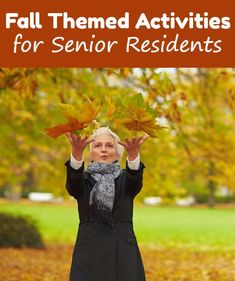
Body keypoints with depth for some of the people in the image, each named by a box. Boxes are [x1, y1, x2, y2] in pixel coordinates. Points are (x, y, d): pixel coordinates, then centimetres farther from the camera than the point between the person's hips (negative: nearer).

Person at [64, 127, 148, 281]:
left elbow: (135, 178, -15)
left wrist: (133, 153, -38)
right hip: (89, 256, 0)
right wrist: (76, 152, -38)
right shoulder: (83, 180, 8)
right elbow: (73, 181, -16)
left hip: (124, 256, 0)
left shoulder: (125, 179, 9)